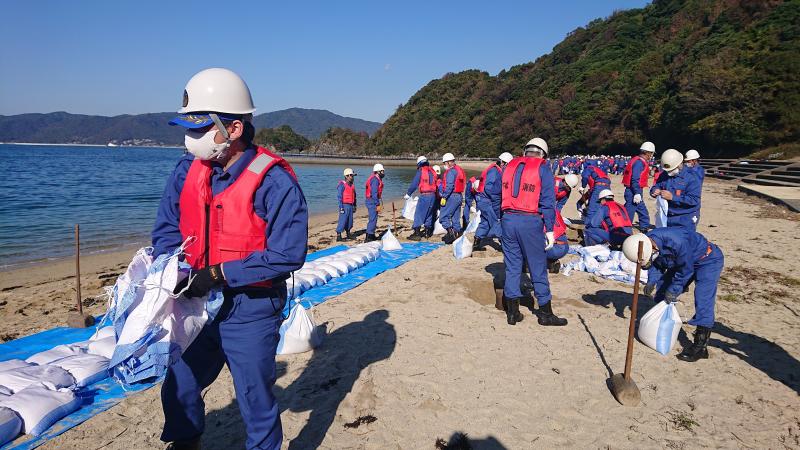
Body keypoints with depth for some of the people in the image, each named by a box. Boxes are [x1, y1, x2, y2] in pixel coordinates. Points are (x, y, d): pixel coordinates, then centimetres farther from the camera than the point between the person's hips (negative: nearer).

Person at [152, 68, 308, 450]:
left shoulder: (273, 181, -20)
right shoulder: (187, 170, 0)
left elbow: (288, 254, -23)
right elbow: (166, 228, 7)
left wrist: (219, 274, -23)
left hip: (250, 313, -6)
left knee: (256, 403, 10)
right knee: (177, 391, 22)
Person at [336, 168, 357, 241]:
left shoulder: (352, 184, 13)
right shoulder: (342, 185, -11)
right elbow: (339, 196, -14)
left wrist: (354, 206, 20)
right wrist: (341, 207, -18)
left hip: (350, 206, 8)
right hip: (345, 205, -8)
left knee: (350, 221, 12)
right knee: (342, 221, -8)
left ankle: (348, 235, 24)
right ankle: (338, 237, -5)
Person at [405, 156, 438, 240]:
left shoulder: (420, 171, -4)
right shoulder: (432, 171, 13)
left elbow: (414, 183, -4)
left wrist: (408, 194, 4)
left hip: (424, 195, -6)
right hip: (433, 195, 6)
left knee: (418, 214, -4)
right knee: (429, 214, 17)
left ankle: (417, 234, -9)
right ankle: (428, 232, 24)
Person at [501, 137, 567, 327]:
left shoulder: (510, 165, 15)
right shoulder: (542, 168, 0)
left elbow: (499, 195, 14)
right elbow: (548, 201, -5)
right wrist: (550, 229, -4)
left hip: (508, 220, 5)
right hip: (530, 222, -4)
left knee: (512, 266, 12)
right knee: (538, 268, 6)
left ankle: (512, 312, 17)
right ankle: (545, 314, 15)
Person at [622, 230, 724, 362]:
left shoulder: (676, 242, -41)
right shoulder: (647, 242, -18)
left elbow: (686, 270, -27)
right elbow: (656, 263, -1)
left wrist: (673, 290, -19)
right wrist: (652, 280, -17)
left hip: (708, 259, -8)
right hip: (681, 261, 8)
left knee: (703, 301, -18)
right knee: (663, 291, 9)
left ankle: (701, 346, -16)